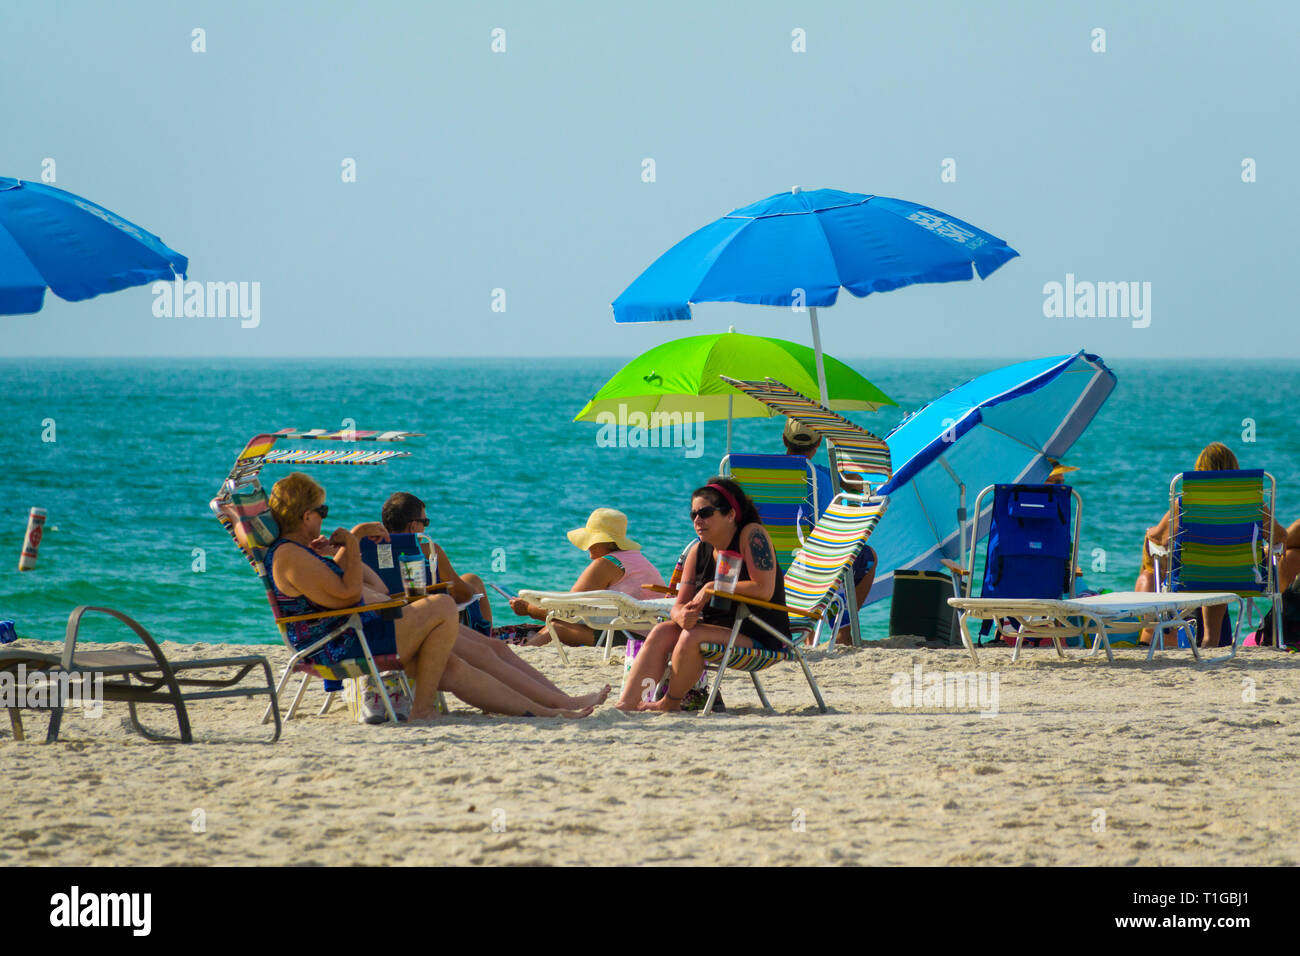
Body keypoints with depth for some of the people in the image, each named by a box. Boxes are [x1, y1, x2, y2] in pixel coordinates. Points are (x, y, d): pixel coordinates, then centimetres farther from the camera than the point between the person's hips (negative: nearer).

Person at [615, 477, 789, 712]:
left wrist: (712, 588, -17)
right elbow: (679, 605, 5)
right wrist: (682, 616, -21)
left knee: (692, 638, -28)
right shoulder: (699, 552, 8)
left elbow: (764, 590, -23)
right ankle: (626, 705, -22)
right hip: (721, 631, 7)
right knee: (662, 632, -12)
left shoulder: (752, 535, -12)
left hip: (761, 638, -7)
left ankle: (670, 703, -8)